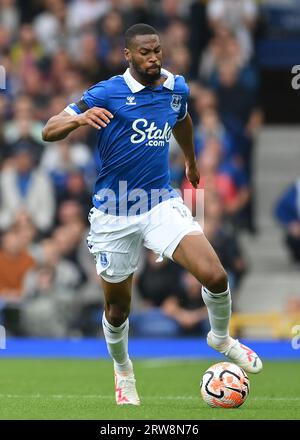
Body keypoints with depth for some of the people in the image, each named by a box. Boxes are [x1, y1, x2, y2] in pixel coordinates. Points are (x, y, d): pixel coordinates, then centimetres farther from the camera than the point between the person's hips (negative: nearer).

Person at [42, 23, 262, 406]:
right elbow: (49, 131, -16)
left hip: (161, 204, 2)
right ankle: (122, 370, 40)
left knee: (215, 276, -17)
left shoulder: (176, 88, 3)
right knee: (117, 308, 9)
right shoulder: (107, 93, -12)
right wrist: (80, 118, -36)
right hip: (113, 214, -2)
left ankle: (221, 338, 14)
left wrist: (191, 161, 41)